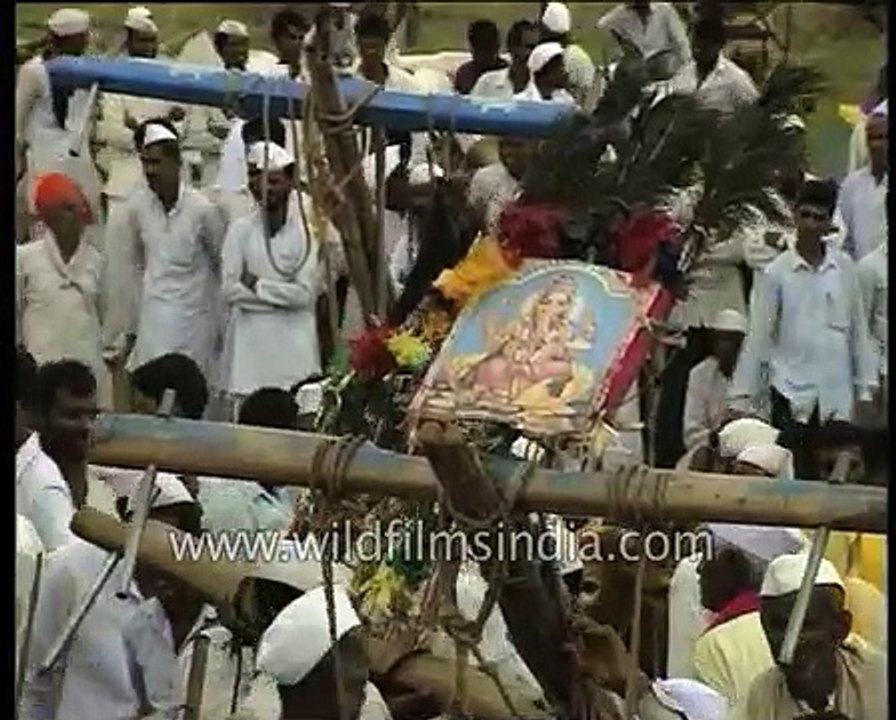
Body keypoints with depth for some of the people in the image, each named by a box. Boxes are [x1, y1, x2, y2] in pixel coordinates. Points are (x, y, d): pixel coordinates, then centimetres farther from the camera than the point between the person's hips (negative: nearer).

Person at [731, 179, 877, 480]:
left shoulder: (844, 268, 3)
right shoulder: (777, 272, -2)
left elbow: (859, 329, 9)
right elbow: (759, 334, 0)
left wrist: (866, 386, 8)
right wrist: (743, 392, -1)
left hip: (836, 394, 2)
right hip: (792, 391, -2)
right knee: (792, 476, -1)